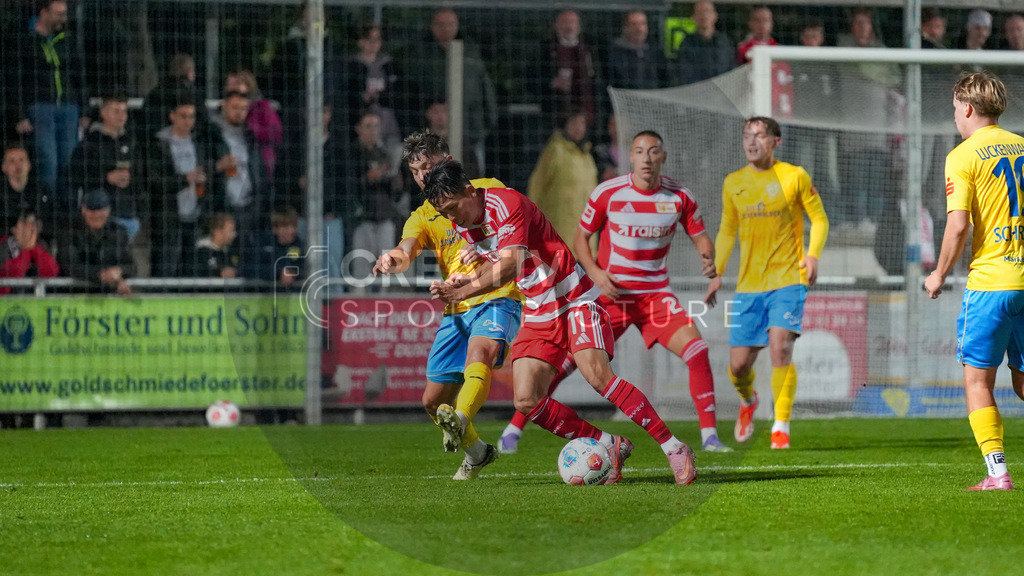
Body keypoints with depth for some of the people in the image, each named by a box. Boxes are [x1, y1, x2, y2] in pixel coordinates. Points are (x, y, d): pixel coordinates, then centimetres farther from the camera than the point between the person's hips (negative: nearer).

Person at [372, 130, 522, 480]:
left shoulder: (487, 189, 9)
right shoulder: (422, 217, 18)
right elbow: (406, 251, -4)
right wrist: (392, 260, -29)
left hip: (497, 297, -5)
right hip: (456, 310, 5)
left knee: (479, 352, -36)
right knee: (434, 401, 4)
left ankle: (460, 421, -59)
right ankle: (476, 452, 29)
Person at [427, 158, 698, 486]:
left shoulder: (507, 204, -20)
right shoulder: (463, 224, 4)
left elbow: (510, 266, -31)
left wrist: (463, 292, -39)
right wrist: (466, 281, -2)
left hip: (574, 299, -8)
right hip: (538, 316, 8)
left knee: (596, 374, -26)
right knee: (526, 401, -9)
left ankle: (674, 448, -20)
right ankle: (609, 446, 2)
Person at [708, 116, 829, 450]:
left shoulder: (794, 177, -1)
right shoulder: (733, 183, 9)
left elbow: (819, 219, 5)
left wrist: (813, 255, -12)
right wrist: (717, 273, 11)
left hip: (788, 280, -3)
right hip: (749, 284, 4)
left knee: (780, 347, -21)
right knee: (738, 365, 1)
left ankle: (781, 427, -10)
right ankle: (748, 400, 36)